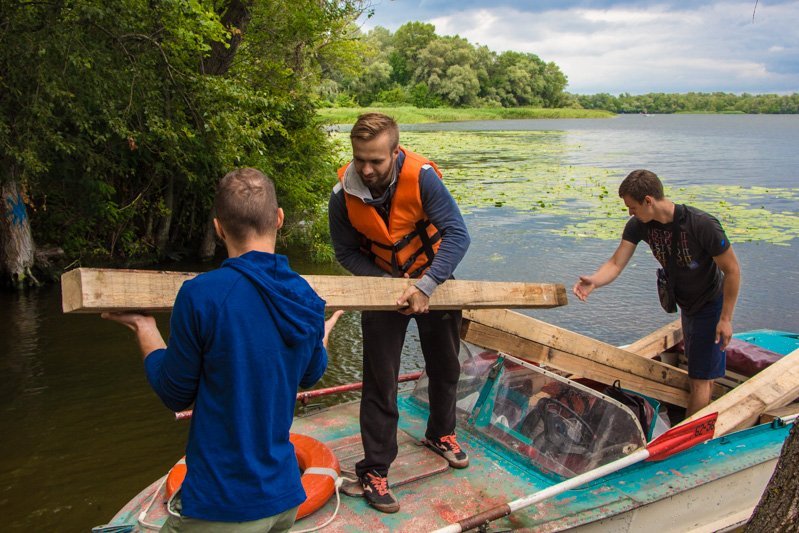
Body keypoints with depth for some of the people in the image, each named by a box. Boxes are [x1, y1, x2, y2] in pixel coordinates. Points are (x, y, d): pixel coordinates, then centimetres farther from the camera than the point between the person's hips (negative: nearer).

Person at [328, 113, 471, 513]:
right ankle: (374, 470, 13)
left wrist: (425, 285, -38)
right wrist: (389, 284, -20)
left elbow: (457, 233, -29)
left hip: (433, 279, 1)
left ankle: (440, 433, 44)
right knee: (380, 382, -2)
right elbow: (346, 252, -8)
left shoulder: (421, 177, -27)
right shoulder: (343, 195, -21)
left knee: (445, 367, 17)